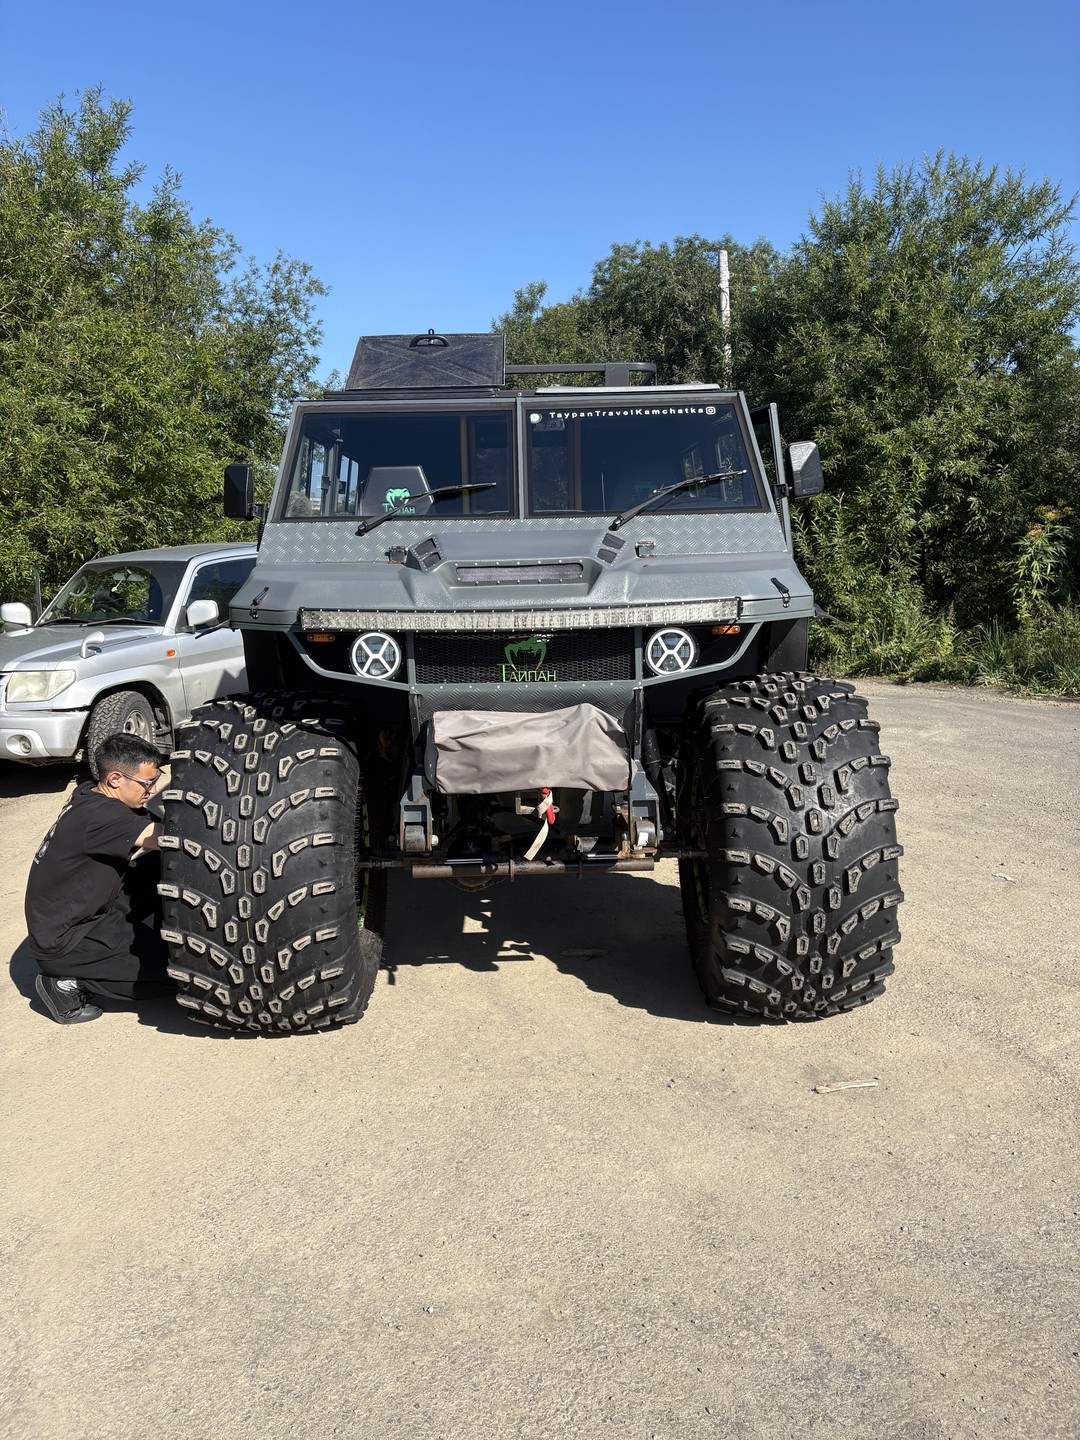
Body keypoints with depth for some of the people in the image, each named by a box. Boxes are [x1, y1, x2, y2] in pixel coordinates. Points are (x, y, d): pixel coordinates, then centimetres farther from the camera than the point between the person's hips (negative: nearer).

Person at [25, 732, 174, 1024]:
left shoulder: (91, 795, 0)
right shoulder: (99, 815, -28)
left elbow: (156, 831, 1)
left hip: (89, 911, 9)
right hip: (62, 942, -9)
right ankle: (69, 982, -4)